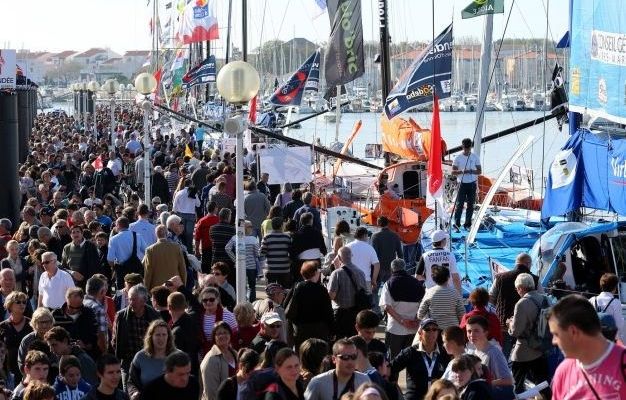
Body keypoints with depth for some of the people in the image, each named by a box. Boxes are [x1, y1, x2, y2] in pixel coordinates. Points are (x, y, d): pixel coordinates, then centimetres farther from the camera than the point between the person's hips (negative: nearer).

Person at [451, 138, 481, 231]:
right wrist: (461, 171, -23)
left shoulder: (475, 157, 2)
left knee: (470, 205, 5)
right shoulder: (458, 158, -2)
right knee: (459, 204, -5)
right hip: (462, 184, -2)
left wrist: (471, 171, -17)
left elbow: (480, 171, 2)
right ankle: (456, 224, -1)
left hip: (472, 184, 2)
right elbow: (453, 171, -3)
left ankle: (468, 224, 14)